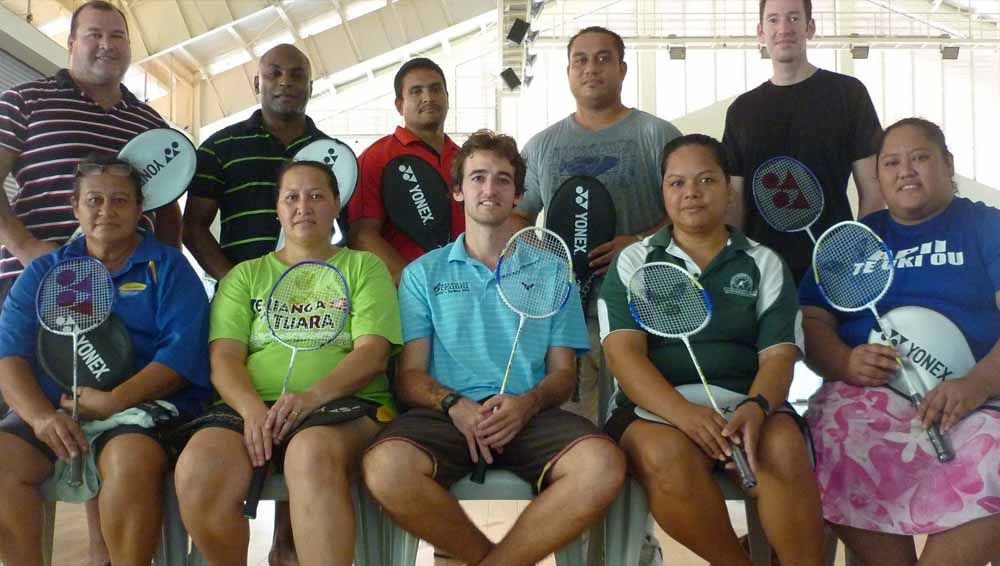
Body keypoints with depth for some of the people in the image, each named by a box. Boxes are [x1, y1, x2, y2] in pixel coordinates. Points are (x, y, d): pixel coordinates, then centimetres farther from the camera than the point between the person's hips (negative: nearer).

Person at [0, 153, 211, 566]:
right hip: (52, 408, 4)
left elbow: (183, 352, -6)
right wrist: (41, 416, -15)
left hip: (145, 405, -3)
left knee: (129, 460, -35)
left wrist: (114, 401, -18)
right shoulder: (44, 273, 16)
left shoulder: (168, 267, 7)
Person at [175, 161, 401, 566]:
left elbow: (373, 351, 1)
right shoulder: (245, 275, 22)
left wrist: (311, 397, -18)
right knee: (197, 467, -30)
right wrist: (252, 409, -14)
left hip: (343, 403, -2)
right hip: (253, 405, 3)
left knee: (312, 453, -40)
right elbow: (225, 357, 8)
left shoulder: (364, 267, 16)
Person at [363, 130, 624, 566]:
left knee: (603, 465, -32)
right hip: (447, 412, 0)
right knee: (386, 467, -35)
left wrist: (527, 403, -10)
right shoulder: (423, 273, 16)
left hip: (529, 415, 1)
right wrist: (453, 404, -13)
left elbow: (563, 372, 14)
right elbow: (410, 375, 9)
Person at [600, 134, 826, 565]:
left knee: (785, 448, -32)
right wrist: (681, 411, -23)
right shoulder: (634, 262, 10)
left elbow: (778, 355, 3)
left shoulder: (764, 264, 14)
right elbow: (623, 352, -4)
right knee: (669, 455, -34)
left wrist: (756, 407, -21)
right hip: (656, 405, -1)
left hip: (744, 402, 1)